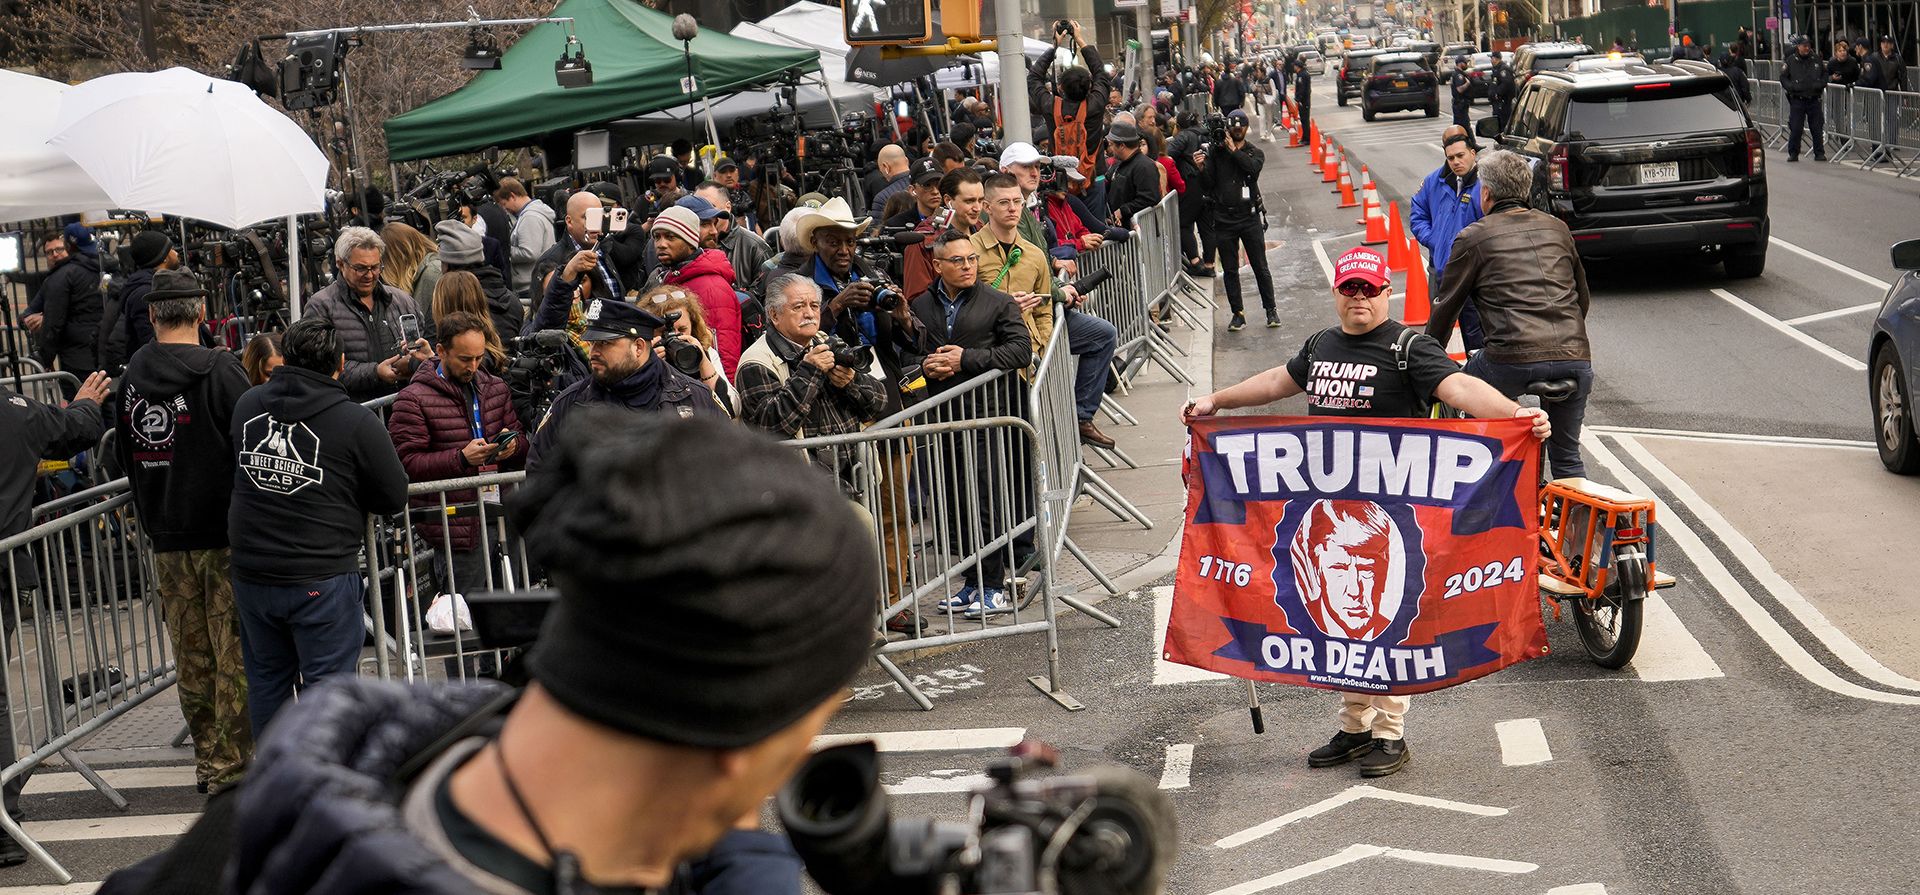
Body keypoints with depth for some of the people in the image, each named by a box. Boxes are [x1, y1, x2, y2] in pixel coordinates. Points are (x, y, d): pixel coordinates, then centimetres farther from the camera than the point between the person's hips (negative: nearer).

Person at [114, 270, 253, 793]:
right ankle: (233, 762, 2)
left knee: (191, 655, 12)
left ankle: (207, 759, 20)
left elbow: (123, 453, 14)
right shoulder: (219, 370, -13)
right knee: (234, 651, 1)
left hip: (165, 537, 5)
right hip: (224, 533, -5)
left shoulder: (133, 373, 4)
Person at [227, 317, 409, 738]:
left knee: (266, 681, 18)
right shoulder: (356, 422, -12)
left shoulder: (247, 405, 4)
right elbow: (394, 497, -3)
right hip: (322, 578, -5)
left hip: (251, 573, 5)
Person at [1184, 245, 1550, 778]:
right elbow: (1278, 382, 31)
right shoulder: (1321, 346, 14)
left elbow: (1460, 387, -22)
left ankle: (1390, 735, 7)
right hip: (1328, 504, 7)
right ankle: (1354, 728, 23)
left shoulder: (1408, 349, -8)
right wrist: (1215, 402, 35)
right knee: (1340, 613, 11)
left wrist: (1515, 414, -39)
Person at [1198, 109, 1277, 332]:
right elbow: (1207, 186, 0)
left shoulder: (1254, 152, 6)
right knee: (1230, 271, 5)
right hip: (1224, 220, 1)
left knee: (1260, 267, 3)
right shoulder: (1216, 153, 5)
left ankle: (1271, 310, 12)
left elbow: (1253, 167, -18)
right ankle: (1238, 314, 13)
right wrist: (1202, 168, -18)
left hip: (1250, 217, -1)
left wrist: (1233, 150, -14)